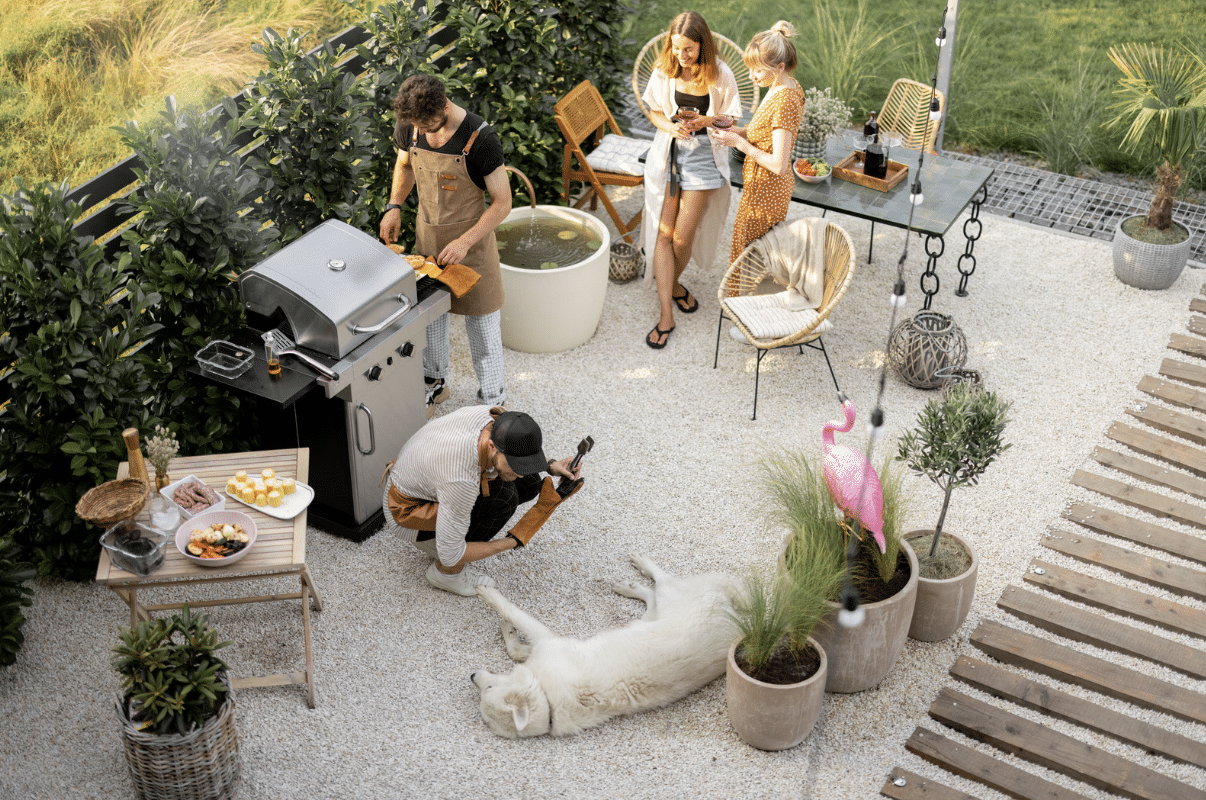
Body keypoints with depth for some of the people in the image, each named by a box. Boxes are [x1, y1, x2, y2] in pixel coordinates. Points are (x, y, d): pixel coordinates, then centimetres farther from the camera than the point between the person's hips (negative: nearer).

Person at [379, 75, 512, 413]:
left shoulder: (480, 139, -26)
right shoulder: (409, 126, -11)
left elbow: (502, 203, -19)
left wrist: (465, 242, -25)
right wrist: (394, 207, -2)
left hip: (472, 237, -5)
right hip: (427, 233, 5)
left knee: (481, 320, 5)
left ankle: (493, 401, 20)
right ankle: (435, 382, 41)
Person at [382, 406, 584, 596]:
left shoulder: (495, 419, -21)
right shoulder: (463, 481, -41)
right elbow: (450, 555, -29)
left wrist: (551, 465, -12)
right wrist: (514, 542, -24)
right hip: (407, 510, -8)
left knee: (529, 485, -3)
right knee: (503, 496, -26)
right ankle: (446, 572, -8)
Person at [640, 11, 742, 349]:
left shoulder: (720, 74, -11)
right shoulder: (664, 70, -5)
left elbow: (730, 118, -2)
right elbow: (654, 111, 6)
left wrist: (705, 121, -21)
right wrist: (671, 127, -15)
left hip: (703, 154, -2)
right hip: (668, 152, 2)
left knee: (683, 237, -2)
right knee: (664, 233, -2)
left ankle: (673, 284, 33)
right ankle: (666, 316, 3)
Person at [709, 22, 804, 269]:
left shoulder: (785, 102, -28)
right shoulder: (786, 87, 2)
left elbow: (778, 165, -29)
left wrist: (739, 143, -21)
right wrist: (741, 131, 1)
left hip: (765, 190, -10)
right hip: (767, 186, 10)